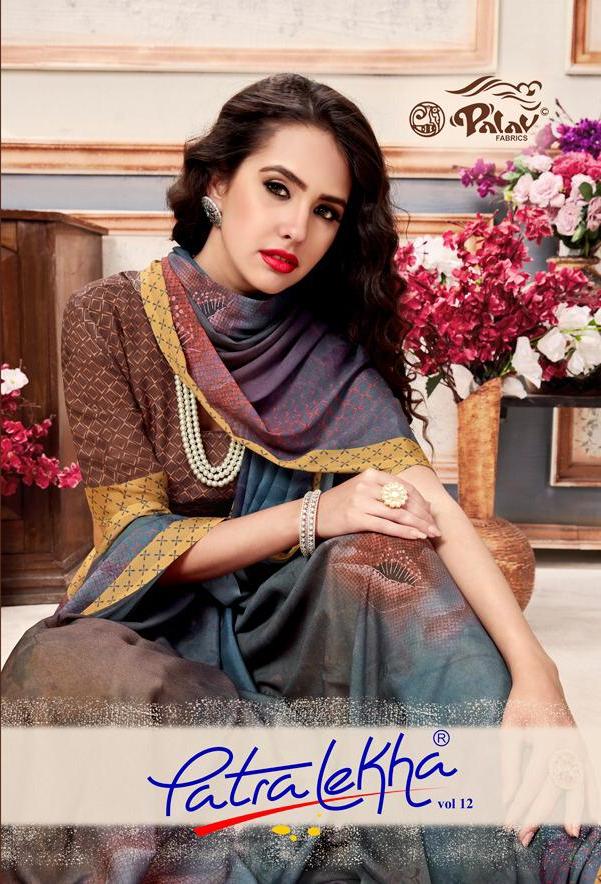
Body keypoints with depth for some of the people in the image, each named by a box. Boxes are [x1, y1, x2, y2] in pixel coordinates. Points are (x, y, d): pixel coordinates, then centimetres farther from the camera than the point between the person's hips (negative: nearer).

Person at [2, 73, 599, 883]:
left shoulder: (331, 340, -2)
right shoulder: (110, 319, -8)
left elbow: (422, 495, -17)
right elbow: (135, 540, -11)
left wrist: (533, 670, -31)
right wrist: (313, 515, -23)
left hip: (289, 619, 1)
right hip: (156, 625, 0)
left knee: (380, 553, -31)